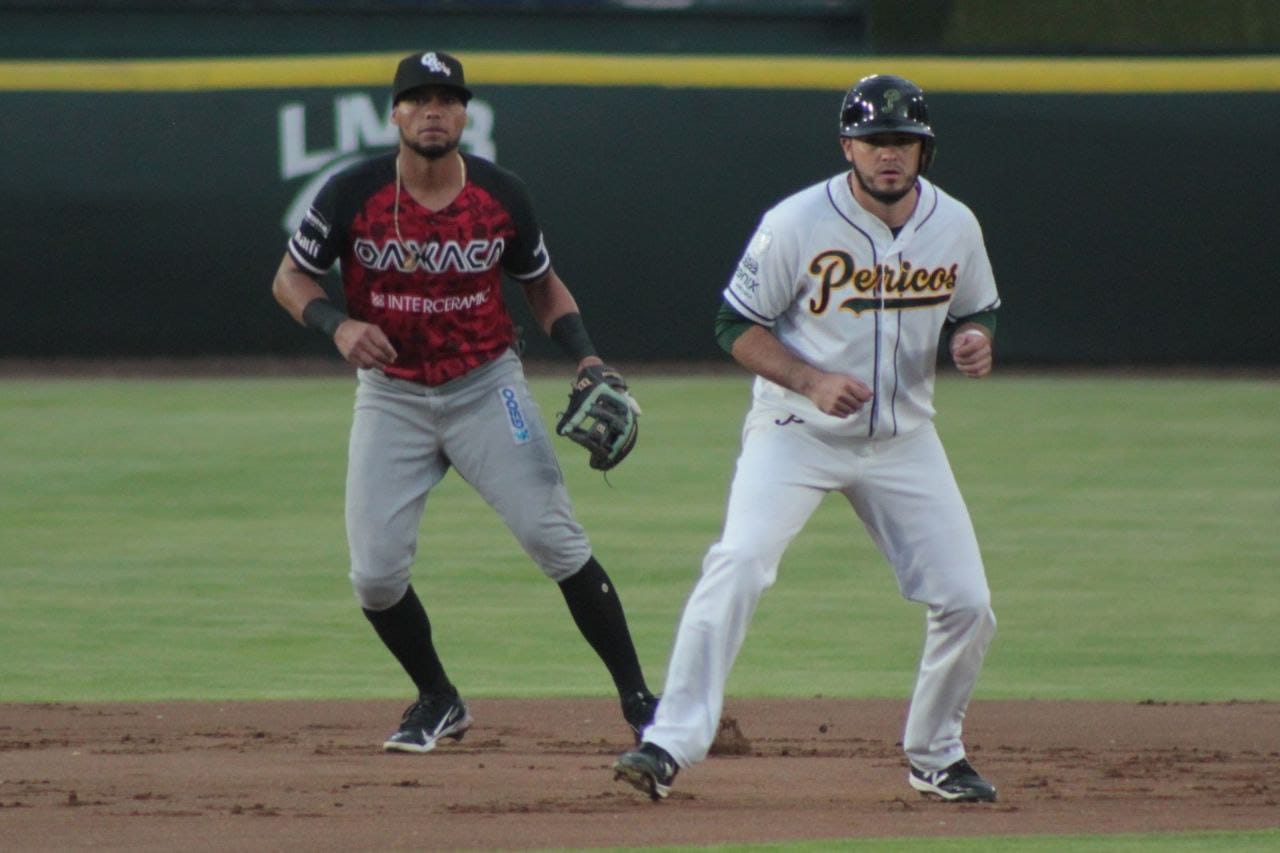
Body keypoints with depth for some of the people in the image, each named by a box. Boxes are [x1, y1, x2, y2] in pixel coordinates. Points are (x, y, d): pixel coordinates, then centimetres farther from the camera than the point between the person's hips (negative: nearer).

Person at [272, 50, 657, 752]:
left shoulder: (501, 196, -6)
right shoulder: (353, 195, -10)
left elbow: (541, 284, 10)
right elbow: (290, 278, 0)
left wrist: (585, 355, -6)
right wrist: (337, 324, -21)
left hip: (486, 386, 0)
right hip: (390, 397, 0)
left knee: (555, 538, -10)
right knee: (375, 573, -6)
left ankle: (637, 699, -2)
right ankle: (438, 702, 19)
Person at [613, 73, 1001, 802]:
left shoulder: (955, 227, -2)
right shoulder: (798, 223, -14)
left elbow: (976, 312, 14)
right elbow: (737, 326, -9)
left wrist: (976, 341, -10)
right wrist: (811, 382, -23)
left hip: (903, 438, 4)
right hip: (795, 433, -4)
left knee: (967, 603, -2)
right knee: (739, 564, -25)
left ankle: (935, 755, 22)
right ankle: (671, 745, -26)